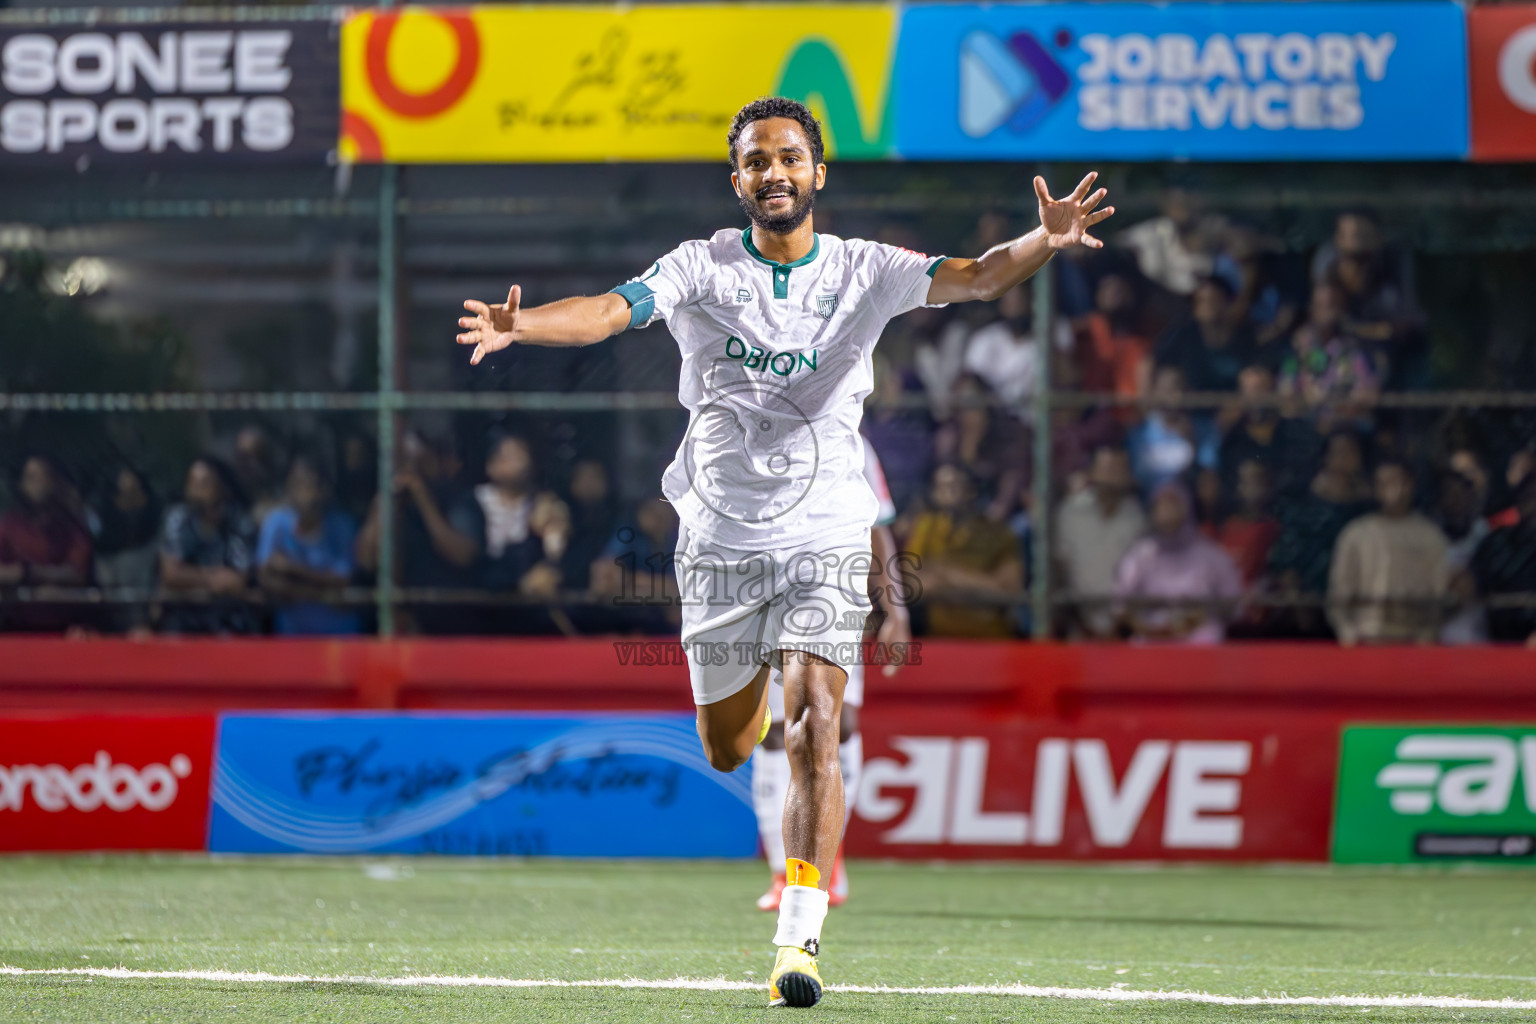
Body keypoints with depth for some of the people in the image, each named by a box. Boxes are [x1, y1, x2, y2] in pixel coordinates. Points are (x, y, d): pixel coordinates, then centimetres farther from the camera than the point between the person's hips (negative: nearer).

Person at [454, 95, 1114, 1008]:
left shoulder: (863, 272, -2)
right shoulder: (702, 269, -2)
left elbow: (972, 279, -15)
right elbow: (613, 309, -17)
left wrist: (1046, 243, -36)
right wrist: (518, 325, -37)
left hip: (824, 538, -1)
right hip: (720, 539, 1)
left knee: (813, 730, -17)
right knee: (727, 750, 11)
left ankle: (799, 940, -17)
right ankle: (758, 678, 51)